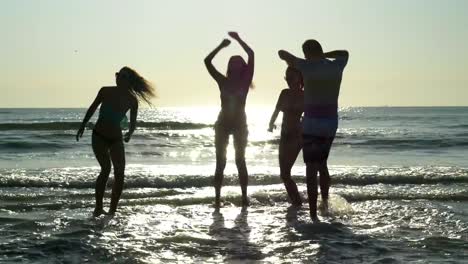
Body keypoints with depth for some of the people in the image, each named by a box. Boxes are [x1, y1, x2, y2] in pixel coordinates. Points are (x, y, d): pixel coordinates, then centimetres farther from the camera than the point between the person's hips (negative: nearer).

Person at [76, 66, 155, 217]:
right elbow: (93, 108, 9)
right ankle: (98, 208, -14)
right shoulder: (105, 91, -5)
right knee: (106, 168, -19)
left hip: (116, 138, 2)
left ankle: (113, 210, 6)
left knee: (120, 172, -6)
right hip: (99, 136, -2)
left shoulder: (132, 100, -4)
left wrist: (130, 133, -7)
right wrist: (83, 126, 13)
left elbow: (133, 122, 6)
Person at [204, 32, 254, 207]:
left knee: (240, 160, -1)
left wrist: (238, 39, -8)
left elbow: (251, 55, -11)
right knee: (220, 162, 0)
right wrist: (221, 46, -6)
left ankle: (244, 196, 0)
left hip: (240, 124, -1)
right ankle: (217, 197, 0)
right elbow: (207, 61, -4)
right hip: (223, 124, 1)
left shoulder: (245, 81, -1)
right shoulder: (223, 81, 2)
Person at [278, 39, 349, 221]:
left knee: (311, 169, -4)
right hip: (331, 124, 5)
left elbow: (282, 53, 3)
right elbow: (345, 53, 28)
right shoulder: (337, 66, 4)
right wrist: (323, 55, 23)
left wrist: (293, 64, 22)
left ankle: (313, 214, -8)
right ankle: (325, 202, 31)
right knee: (322, 164, 25)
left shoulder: (307, 66, -9)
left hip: (311, 124, -5)